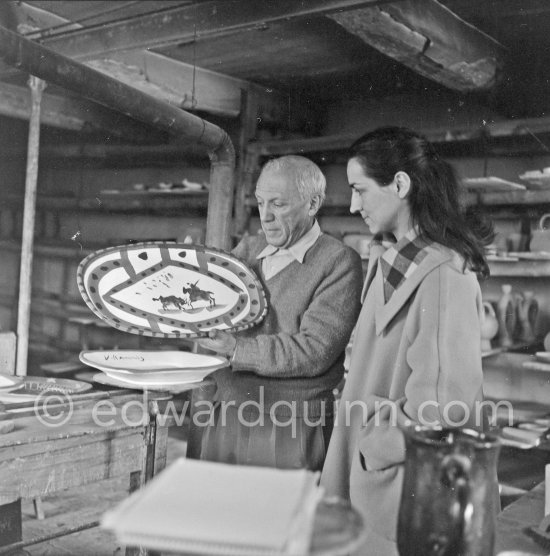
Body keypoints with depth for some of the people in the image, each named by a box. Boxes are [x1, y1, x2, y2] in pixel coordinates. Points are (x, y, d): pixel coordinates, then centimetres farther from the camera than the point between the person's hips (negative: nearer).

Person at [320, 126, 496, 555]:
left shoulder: (445, 275, -21)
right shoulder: (387, 259, 7)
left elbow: (444, 404, -22)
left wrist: (378, 445, -13)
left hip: (401, 477, -8)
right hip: (369, 467, 8)